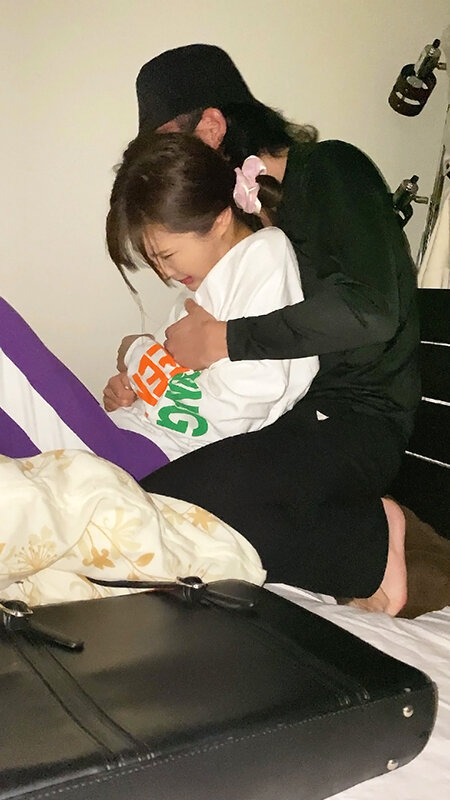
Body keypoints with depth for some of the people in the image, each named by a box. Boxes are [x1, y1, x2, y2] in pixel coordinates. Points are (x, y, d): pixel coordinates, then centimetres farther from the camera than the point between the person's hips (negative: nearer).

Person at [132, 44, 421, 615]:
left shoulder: (331, 169, -8)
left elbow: (369, 311, -26)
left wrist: (226, 339, -18)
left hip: (355, 420, -8)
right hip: (289, 413, 9)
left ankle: (370, 541, -8)